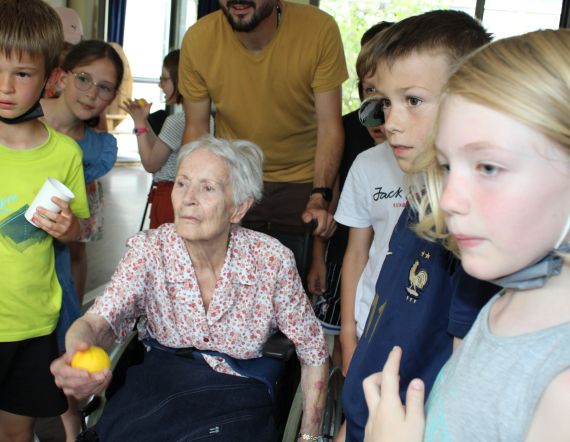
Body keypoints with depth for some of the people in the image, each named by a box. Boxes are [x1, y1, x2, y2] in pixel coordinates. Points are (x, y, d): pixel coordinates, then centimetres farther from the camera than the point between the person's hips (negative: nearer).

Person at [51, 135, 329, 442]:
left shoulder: (272, 260, -13)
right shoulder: (149, 251, -9)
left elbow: (313, 353, -3)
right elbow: (99, 321, -21)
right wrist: (77, 354, -45)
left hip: (237, 394, -1)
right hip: (160, 380, 2)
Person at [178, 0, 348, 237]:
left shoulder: (321, 29, -19)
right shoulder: (197, 39, -14)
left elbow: (329, 126, -15)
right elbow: (196, 129, -6)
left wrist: (319, 197, -28)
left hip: (303, 180, -1)